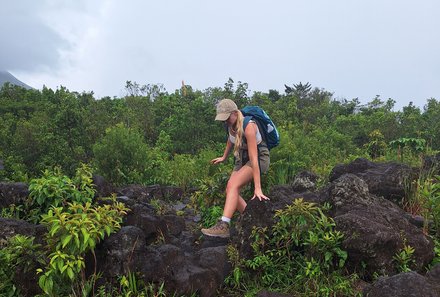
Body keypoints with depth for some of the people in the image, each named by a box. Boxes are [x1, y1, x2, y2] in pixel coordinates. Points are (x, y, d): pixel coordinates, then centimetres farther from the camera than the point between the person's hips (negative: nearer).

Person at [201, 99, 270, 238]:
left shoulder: (248, 126, -29)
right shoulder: (231, 124, -7)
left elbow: (254, 158, -34)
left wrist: (257, 188, -36)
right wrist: (224, 157, 29)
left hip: (260, 158, -8)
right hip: (242, 158, 8)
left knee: (233, 185, -26)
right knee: (230, 191, -5)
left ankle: (223, 226, -34)